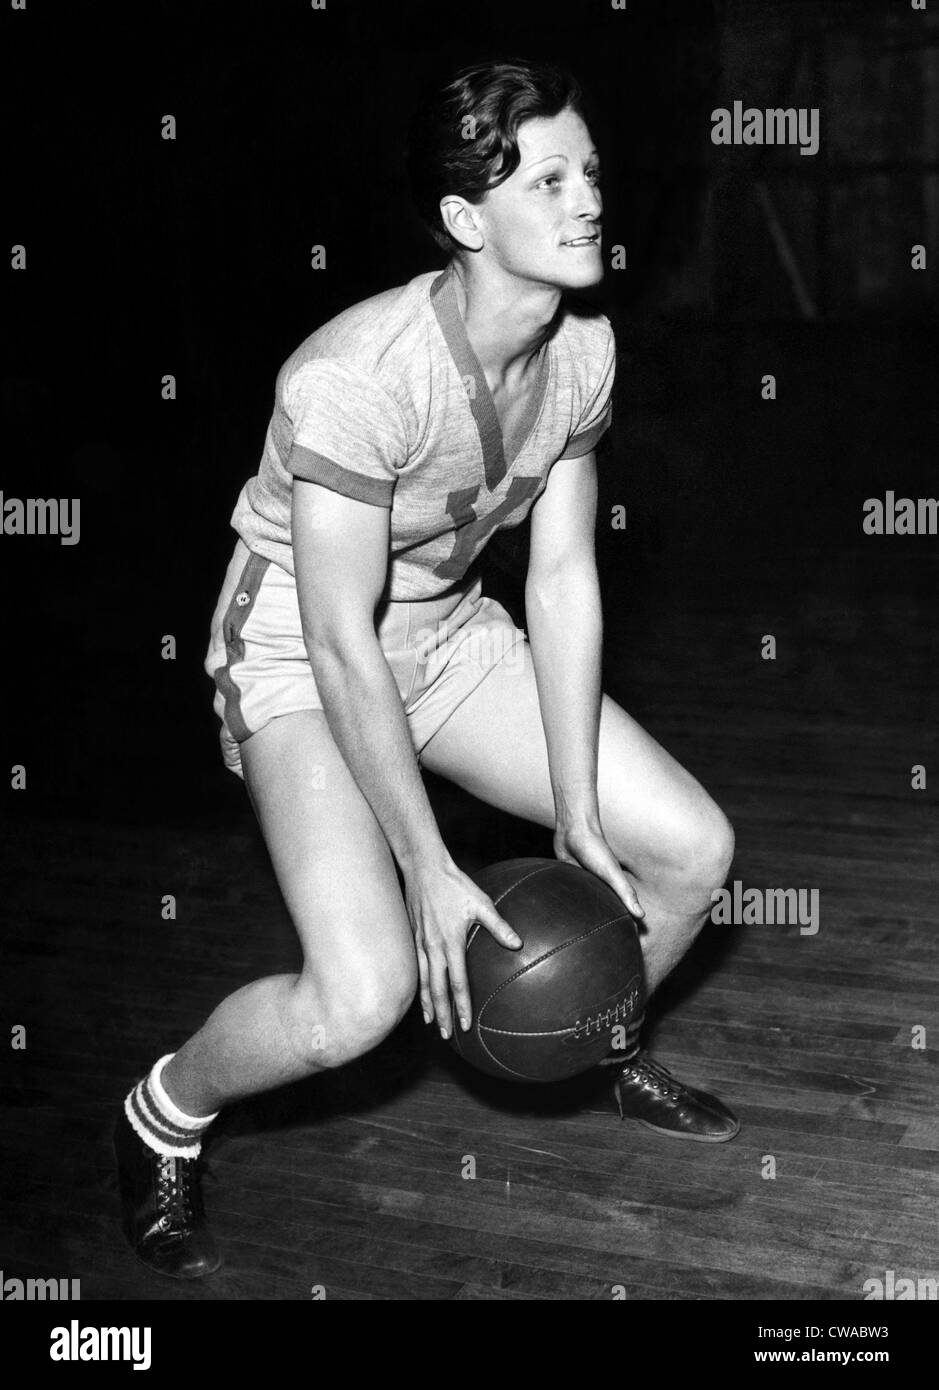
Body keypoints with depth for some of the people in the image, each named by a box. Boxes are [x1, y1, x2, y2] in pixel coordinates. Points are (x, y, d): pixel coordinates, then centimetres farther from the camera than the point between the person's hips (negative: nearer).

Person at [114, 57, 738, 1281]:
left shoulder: (584, 348, -10)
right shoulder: (357, 378, -32)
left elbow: (563, 577, -6)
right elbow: (341, 645, -28)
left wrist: (577, 815, -7)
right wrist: (431, 872, -23)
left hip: (446, 628, 7)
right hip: (297, 650, -7)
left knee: (693, 848, 1)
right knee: (364, 996, -24)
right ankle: (164, 1119, 8)